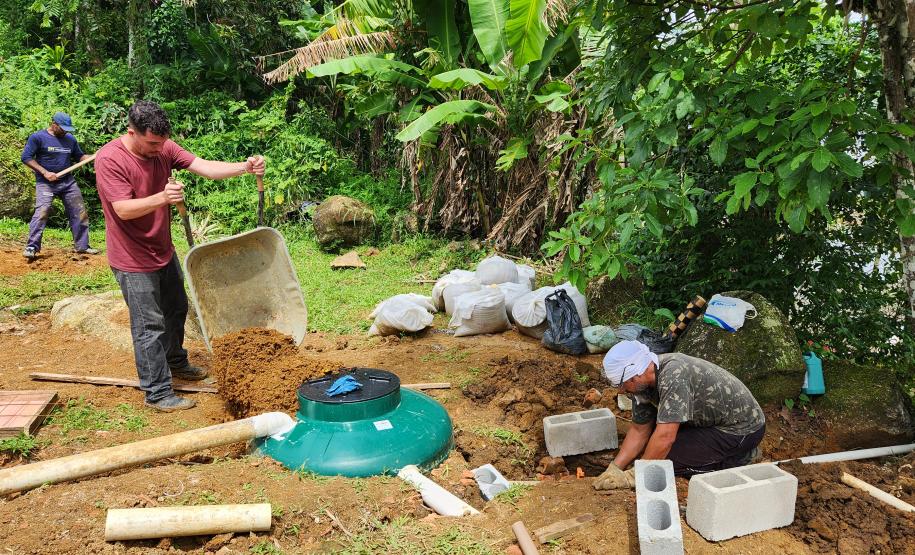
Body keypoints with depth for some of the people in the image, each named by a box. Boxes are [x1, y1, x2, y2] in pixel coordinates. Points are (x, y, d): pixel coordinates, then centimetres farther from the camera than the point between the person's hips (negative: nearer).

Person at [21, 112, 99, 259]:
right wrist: (45, 172, -17)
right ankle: (31, 248, -13)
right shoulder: (38, 137, -6)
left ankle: (82, 246, 17)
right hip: (45, 183, -5)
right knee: (42, 212, -18)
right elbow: (26, 157, -8)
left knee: (80, 213, 6)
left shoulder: (70, 139, 9)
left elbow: (80, 156, 15)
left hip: (68, 182, 5)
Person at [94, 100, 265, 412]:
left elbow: (204, 167, -10)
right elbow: (123, 209, -29)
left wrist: (244, 168, -24)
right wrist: (162, 197, -44)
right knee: (149, 326, -1)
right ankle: (157, 393, 11)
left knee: (176, 310, 23)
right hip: (133, 260, -8)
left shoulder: (163, 148, -4)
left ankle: (176, 363, 46)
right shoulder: (109, 160, -23)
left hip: (164, 252, 8)